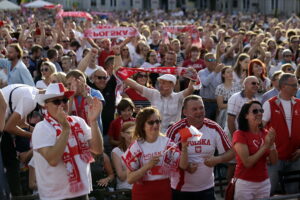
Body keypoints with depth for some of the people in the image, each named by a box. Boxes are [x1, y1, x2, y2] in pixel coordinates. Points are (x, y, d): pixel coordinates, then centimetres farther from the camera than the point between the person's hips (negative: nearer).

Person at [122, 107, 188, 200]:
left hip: (164, 191, 2)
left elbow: (183, 166, -10)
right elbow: (130, 179, -10)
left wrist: (184, 148, -24)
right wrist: (148, 165, -21)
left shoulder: (167, 143, 0)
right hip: (143, 192, -2)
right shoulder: (136, 147, -6)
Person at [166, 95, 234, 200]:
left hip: (206, 188, 2)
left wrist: (217, 159, -18)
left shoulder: (214, 128, -4)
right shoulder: (175, 130, -11)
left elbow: (230, 152, 2)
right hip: (181, 189, -2)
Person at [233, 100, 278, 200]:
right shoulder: (239, 134, -11)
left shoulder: (265, 134, 6)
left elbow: (273, 161, 3)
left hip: (264, 183, 5)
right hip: (245, 184, -5)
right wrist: (265, 146, -17)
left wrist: (272, 144, -13)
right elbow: (247, 162, -18)